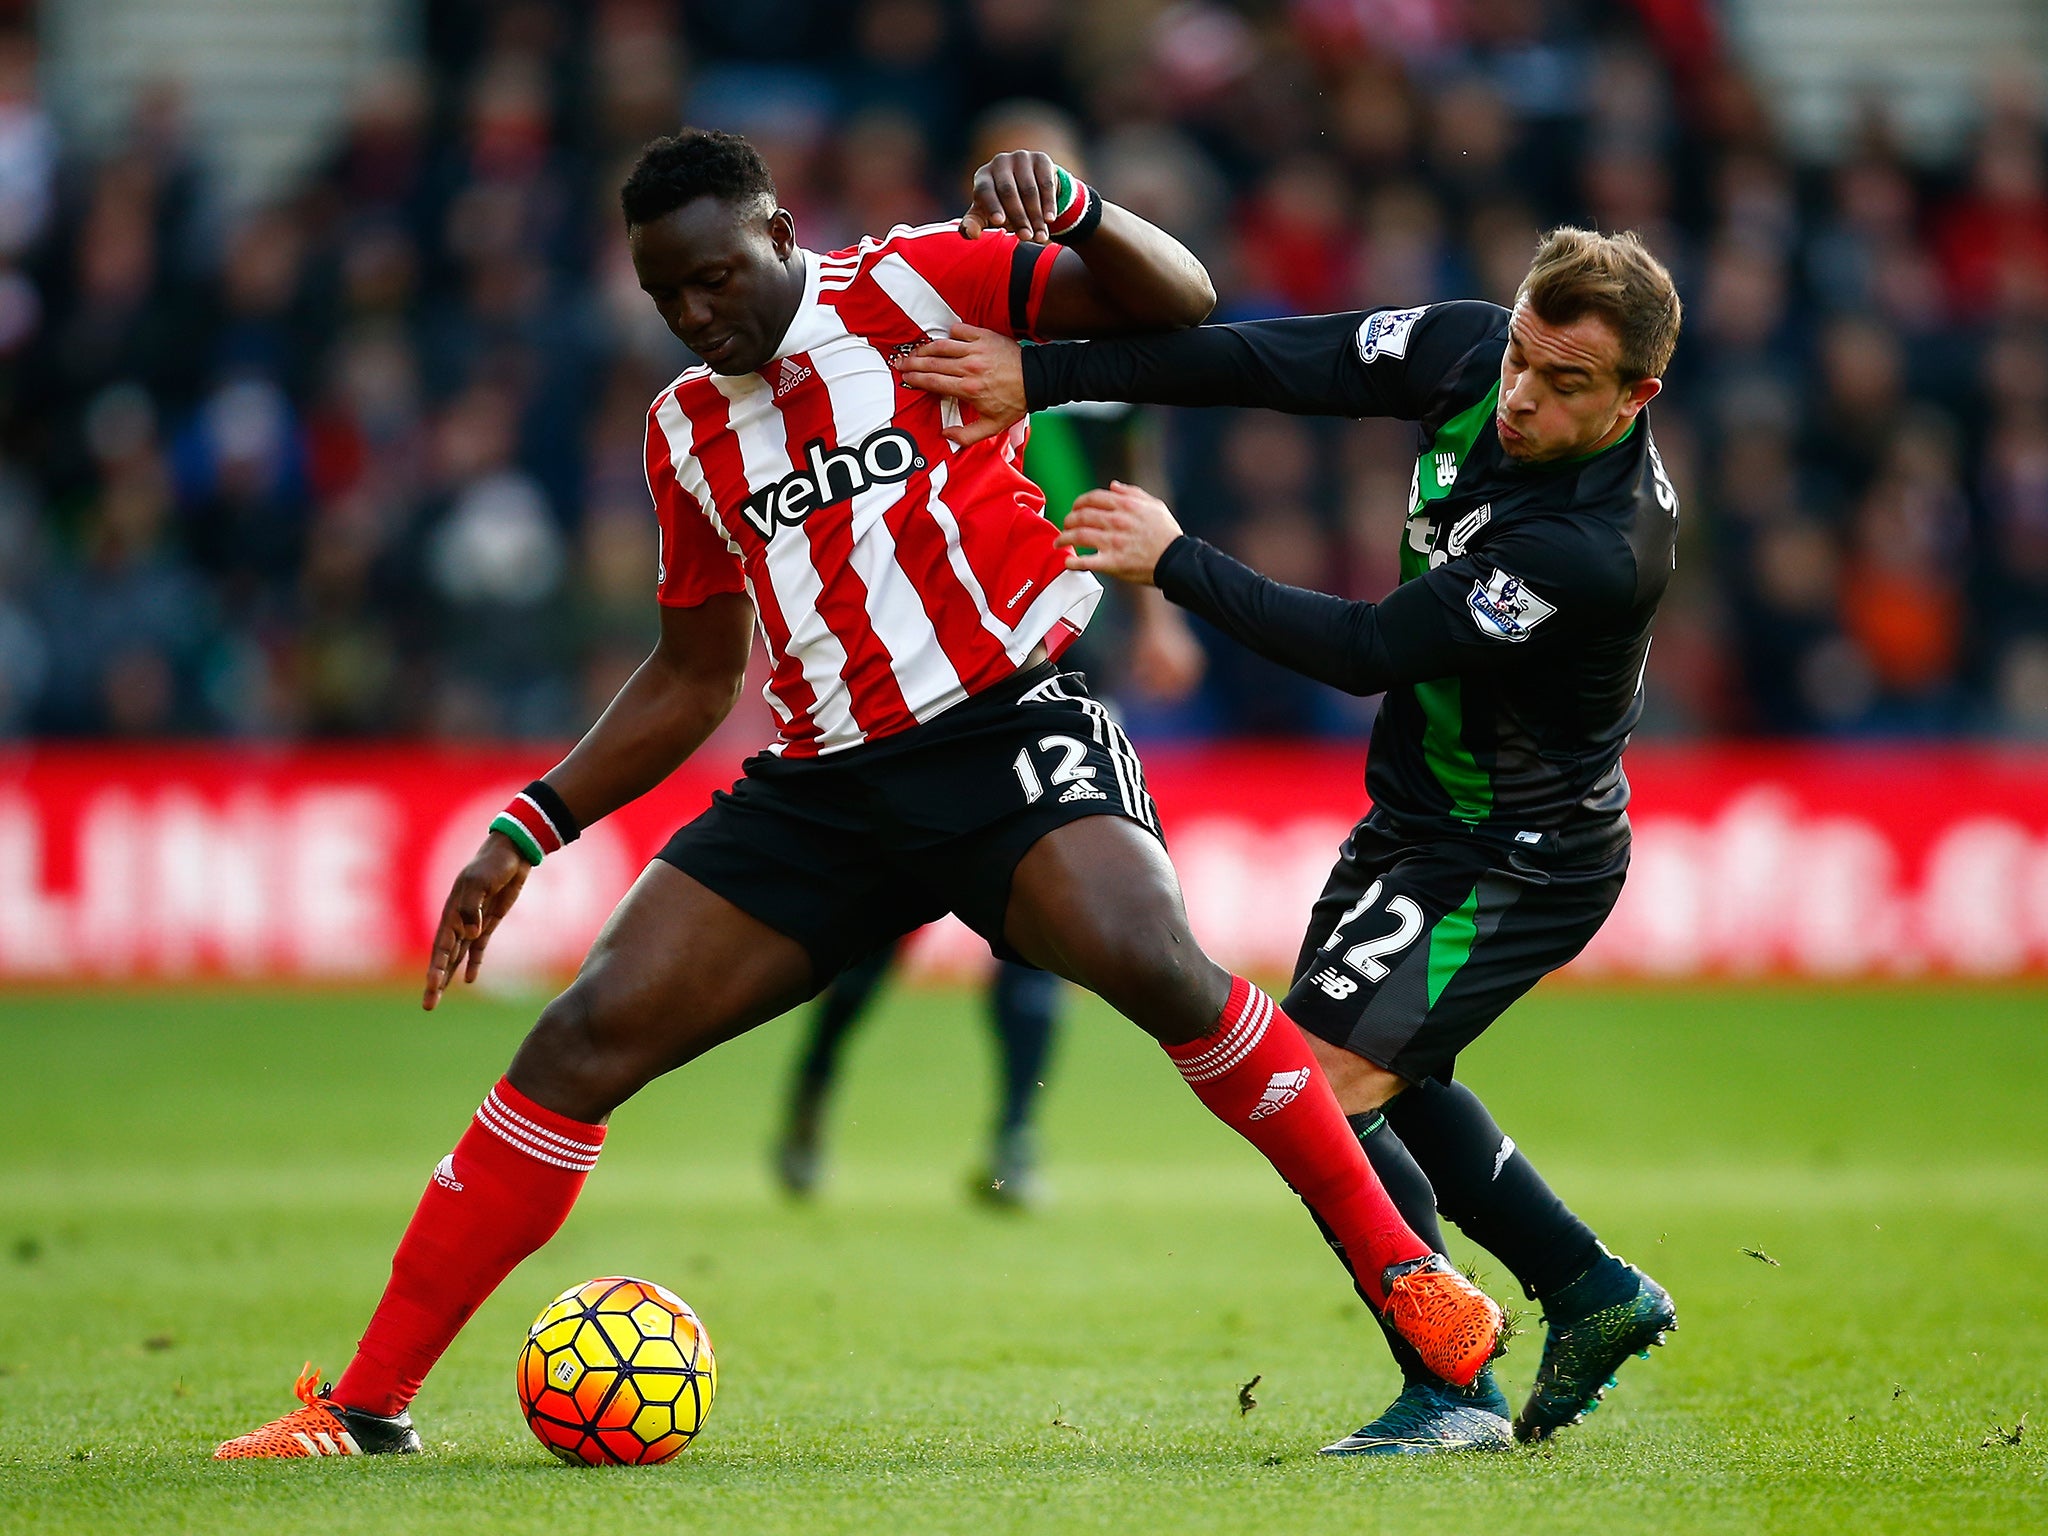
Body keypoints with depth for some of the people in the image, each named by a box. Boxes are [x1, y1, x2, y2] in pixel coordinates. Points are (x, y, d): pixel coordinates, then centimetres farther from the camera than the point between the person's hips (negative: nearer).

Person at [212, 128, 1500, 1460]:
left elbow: (1179, 303, -7)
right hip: (823, 786, 5)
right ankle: (367, 1408, -1)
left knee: (1149, 960, -33)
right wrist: (530, 831, 17)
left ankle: (1399, 1265, -17)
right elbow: (695, 675, 24)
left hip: (1003, 730, -5)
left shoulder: (911, 288, -1)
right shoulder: (689, 430, 15)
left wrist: (1065, 205, -26)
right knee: (588, 1037, -7)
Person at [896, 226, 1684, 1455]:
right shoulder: (1470, 352, -13)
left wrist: (1175, 562, -22)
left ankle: (1455, 1393, -6)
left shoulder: (1599, 548, -34)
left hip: (1517, 863, -9)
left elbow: (1365, 650, -28)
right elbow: (1280, 363, -10)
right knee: (1383, 1077, 25)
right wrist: (1042, 377, -15)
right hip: (1418, 816, 9)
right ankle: (1592, 1294, 39)